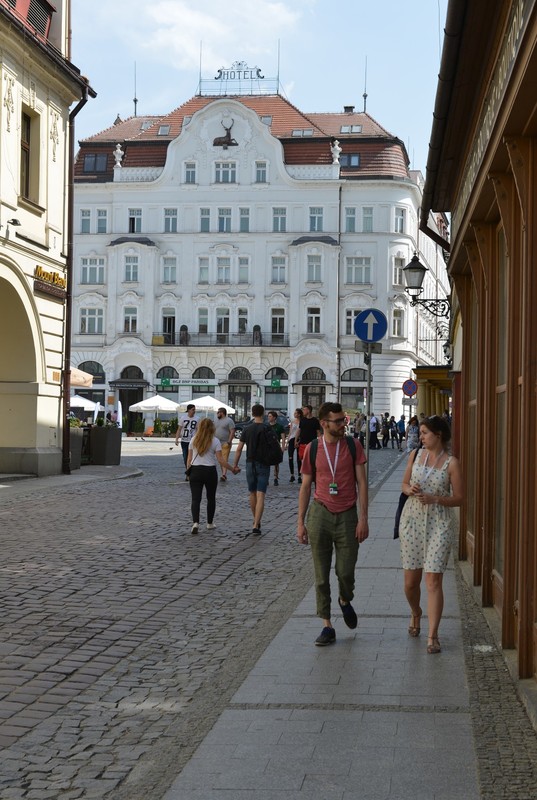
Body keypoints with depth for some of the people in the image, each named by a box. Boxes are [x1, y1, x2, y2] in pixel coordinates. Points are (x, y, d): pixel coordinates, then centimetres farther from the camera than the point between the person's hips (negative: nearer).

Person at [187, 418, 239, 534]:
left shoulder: (193, 440, 3)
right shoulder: (215, 441, -5)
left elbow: (189, 459, 5)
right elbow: (220, 460, -8)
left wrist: (188, 470, 17)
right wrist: (232, 469, 0)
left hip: (195, 471, 1)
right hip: (210, 471, -1)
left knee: (195, 499, -1)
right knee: (211, 498, 16)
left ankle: (195, 522, -20)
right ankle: (210, 523, 24)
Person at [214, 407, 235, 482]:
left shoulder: (229, 421, -6)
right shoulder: (217, 421, 16)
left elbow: (232, 432, -12)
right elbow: (214, 431, 21)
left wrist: (229, 442, -19)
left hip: (225, 444, -7)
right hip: (217, 444, 7)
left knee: (224, 459, -14)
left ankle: (224, 474, -22)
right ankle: (224, 474, 14)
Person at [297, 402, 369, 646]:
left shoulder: (353, 446, -1)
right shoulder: (312, 449, 1)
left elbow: (362, 483, -2)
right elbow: (305, 487, 7)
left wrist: (363, 519, -8)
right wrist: (301, 522, 4)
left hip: (347, 516, -1)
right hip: (320, 514, 1)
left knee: (345, 572, -2)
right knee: (321, 574, 3)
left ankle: (345, 601, 32)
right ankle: (327, 626, 11)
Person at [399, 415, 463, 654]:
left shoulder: (451, 462, -5)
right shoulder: (415, 455, 6)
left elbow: (458, 498, -4)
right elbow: (404, 484, 15)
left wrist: (433, 498, -18)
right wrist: (410, 490, -8)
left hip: (439, 524, -3)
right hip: (412, 520, 4)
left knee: (433, 580, -9)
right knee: (410, 581, 8)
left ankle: (433, 636, -3)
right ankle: (416, 613, 39)